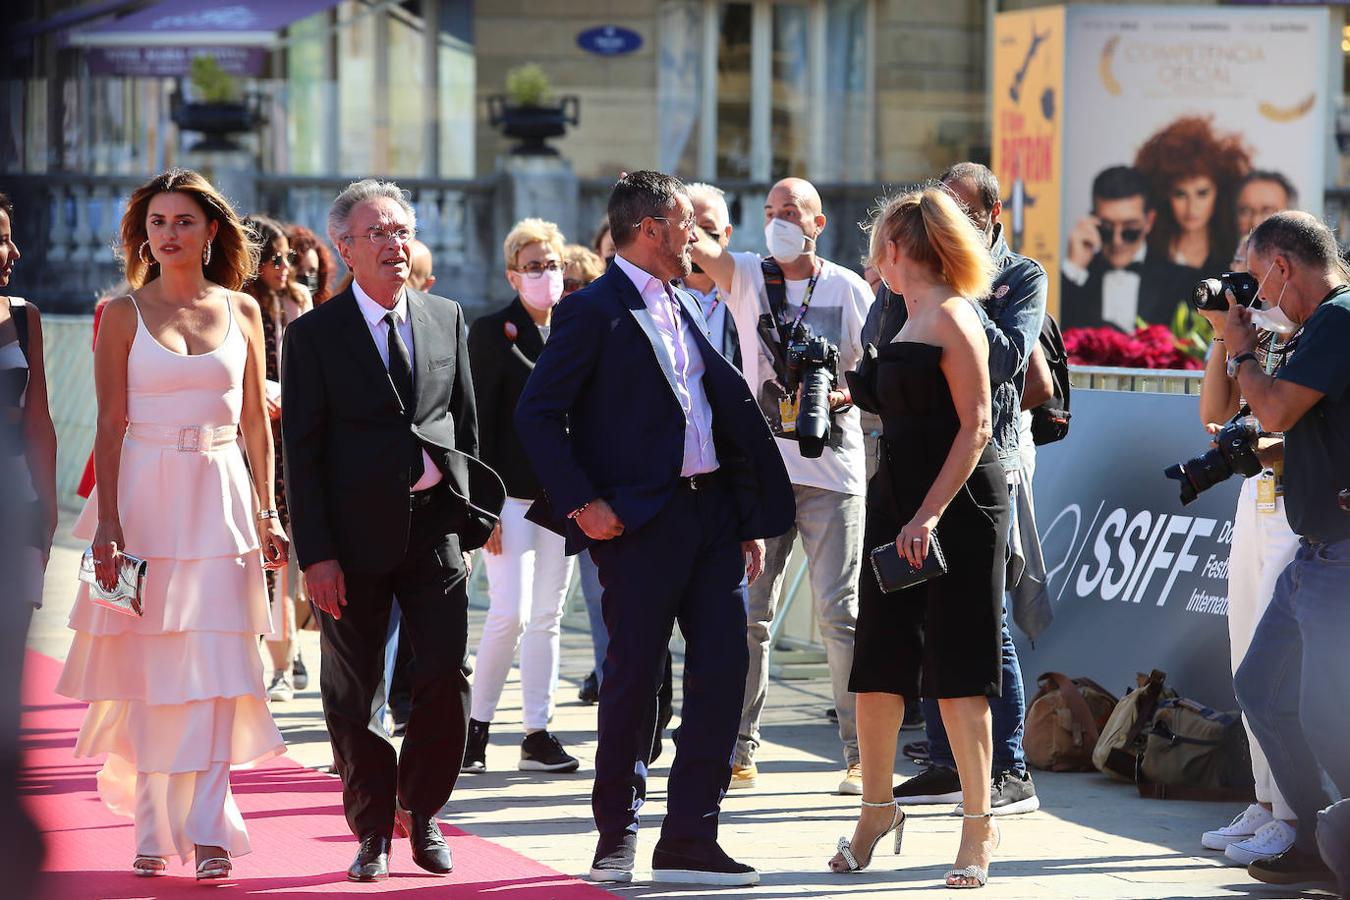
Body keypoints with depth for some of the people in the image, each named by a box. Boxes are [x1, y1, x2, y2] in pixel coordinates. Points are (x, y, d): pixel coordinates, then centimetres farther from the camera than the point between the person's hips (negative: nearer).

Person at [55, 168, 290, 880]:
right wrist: (107, 523, -10)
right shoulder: (124, 314, 2)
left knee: (215, 666, -5)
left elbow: (256, 423, 11)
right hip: (145, 499, -1)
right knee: (149, 669, 0)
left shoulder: (241, 311, 8)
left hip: (220, 501, 1)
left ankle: (207, 827, -3)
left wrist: (268, 514, 5)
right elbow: (110, 427, -1)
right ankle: (154, 828, 8)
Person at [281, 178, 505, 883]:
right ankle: (373, 831, 17)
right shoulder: (314, 335, -2)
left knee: (445, 680, -2)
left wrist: (470, 515, 8)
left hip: (435, 526, 2)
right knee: (352, 694, 3)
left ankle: (420, 813, 17)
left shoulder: (447, 319, 9)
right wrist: (315, 553, -11)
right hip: (354, 533, -2)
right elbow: (302, 452, -5)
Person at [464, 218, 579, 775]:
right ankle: (477, 725, 2)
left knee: (547, 618, 6)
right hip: (512, 492, -5)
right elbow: (478, 423, -7)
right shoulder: (493, 332, -3)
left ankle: (537, 734, 11)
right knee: (510, 612, -11)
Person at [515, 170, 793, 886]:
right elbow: (536, 413, -10)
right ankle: (617, 836, 14)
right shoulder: (593, 311, -6)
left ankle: (689, 840, 5)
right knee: (634, 678, 0)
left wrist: (748, 521, 15)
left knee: (723, 668, 0)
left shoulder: (686, 306, 17)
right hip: (639, 522, -7)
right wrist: (582, 503, -16)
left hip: (712, 512, 7)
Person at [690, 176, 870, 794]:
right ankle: (739, 751, 8)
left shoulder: (851, 290, 3)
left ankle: (860, 754, 2)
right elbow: (694, 243, -12)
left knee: (839, 613, -3)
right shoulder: (747, 276, 6)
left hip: (831, 470, -2)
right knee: (747, 611, 2)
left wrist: (840, 395, -14)